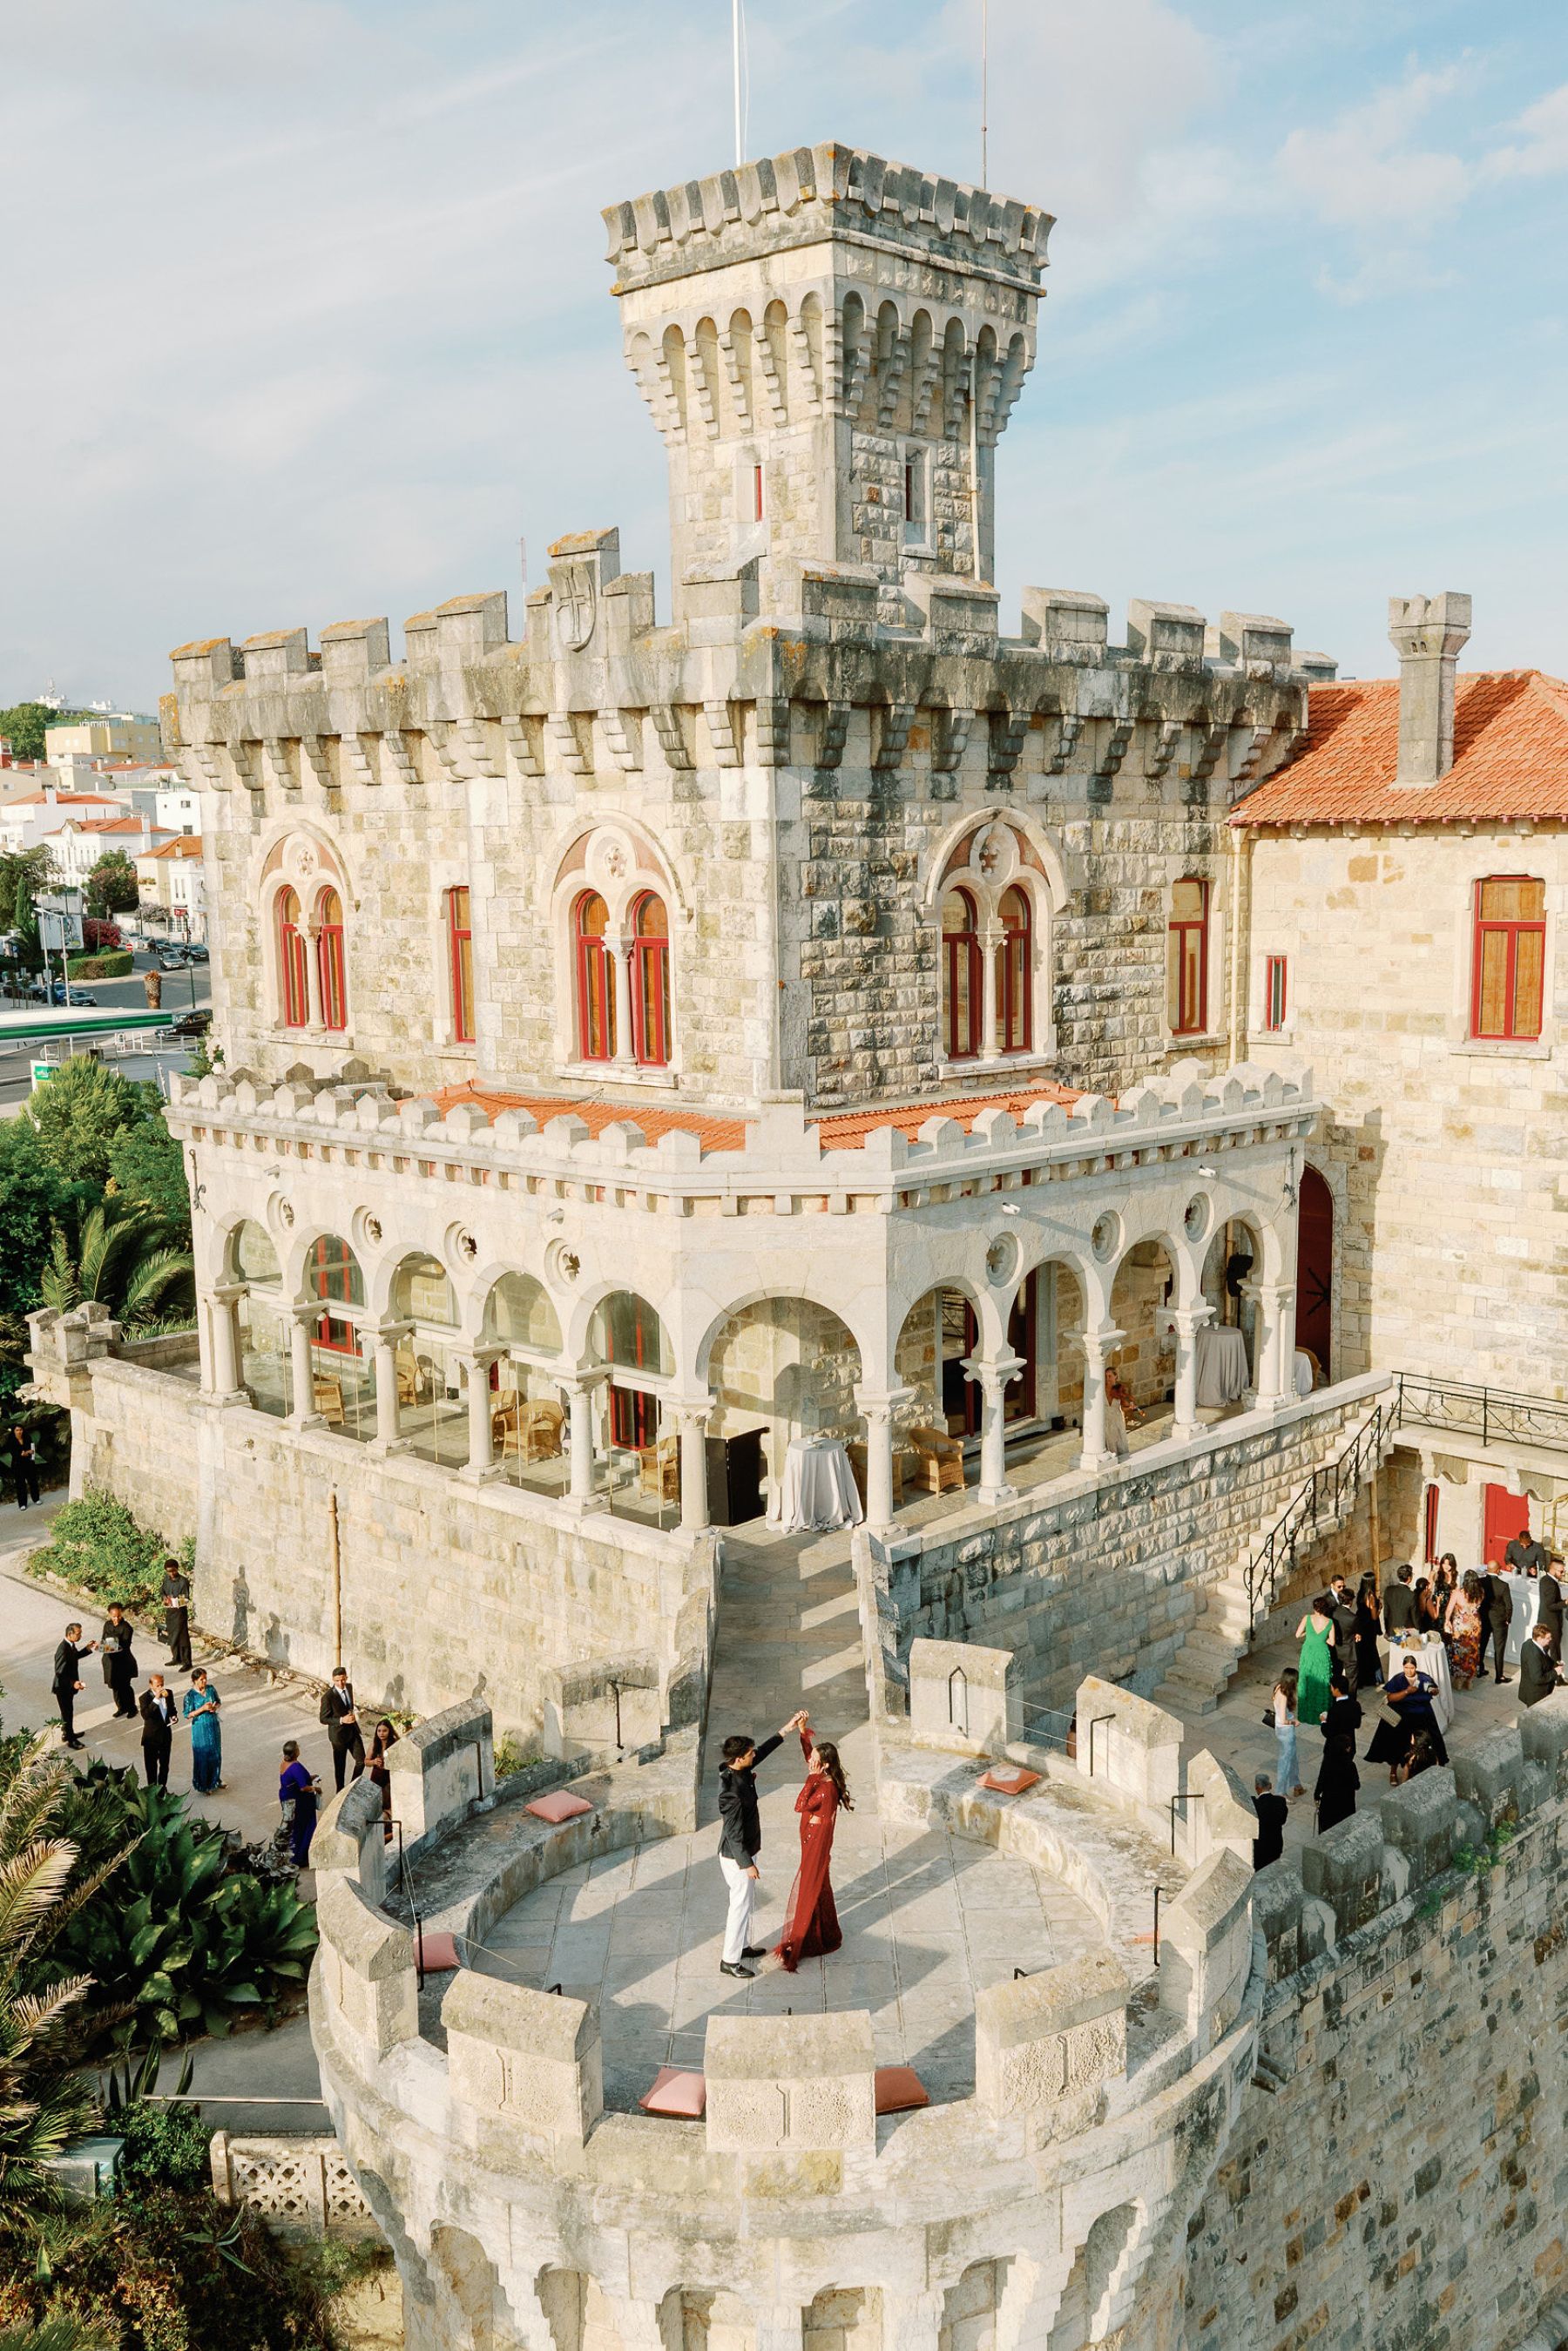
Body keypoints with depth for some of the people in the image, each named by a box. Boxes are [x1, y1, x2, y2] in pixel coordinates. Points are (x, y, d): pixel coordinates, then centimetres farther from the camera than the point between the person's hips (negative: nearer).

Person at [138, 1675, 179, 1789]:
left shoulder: (168, 1693, -3)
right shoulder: (145, 1697, -18)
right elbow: (145, 1715, -33)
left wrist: (174, 1715, -8)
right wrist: (156, 1699, -38)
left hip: (166, 1734, 5)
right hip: (151, 1736, -5)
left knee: (164, 1764, 18)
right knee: (151, 1765, 6)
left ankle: (162, 1787, 34)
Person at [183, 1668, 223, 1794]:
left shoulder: (211, 1689, -1)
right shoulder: (190, 1695, -14)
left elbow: (219, 1702, 11)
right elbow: (188, 1714, -13)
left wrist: (215, 1707, -11)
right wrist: (203, 1709, -23)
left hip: (214, 1726, 5)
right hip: (200, 1728, -5)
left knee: (216, 1754, 15)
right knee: (203, 1756, 2)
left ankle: (215, 1780, 34)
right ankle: (203, 1785, 16)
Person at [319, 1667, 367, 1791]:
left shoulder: (349, 1687, -1)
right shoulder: (328, 1696, -22)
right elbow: (323, 1719, -17)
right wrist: (341, 1720, -26)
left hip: (353, 1730, 6)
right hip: (339, 1734, -5)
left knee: (361, 1760, 7)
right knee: (339, 1767, 9)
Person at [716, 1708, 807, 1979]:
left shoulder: (740, 1771, -7)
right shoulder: (732, 1793, -33)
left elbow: (764, 1751, 10)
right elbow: (734, 1833, -28)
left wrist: (788, 1729, 8)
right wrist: (747, 1864, -21)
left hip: (744, 1852, 9)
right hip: (737, 1856, -9)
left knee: (747, 1900, 24)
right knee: (741, 1905, 4)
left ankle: (742, 1946, 42)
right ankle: (730, 1961, 18)